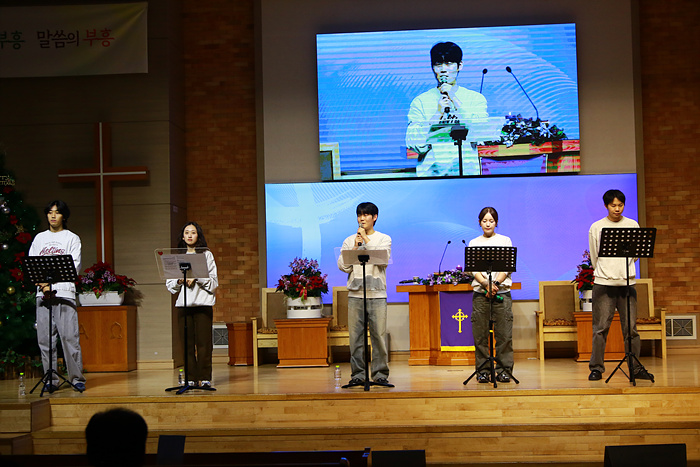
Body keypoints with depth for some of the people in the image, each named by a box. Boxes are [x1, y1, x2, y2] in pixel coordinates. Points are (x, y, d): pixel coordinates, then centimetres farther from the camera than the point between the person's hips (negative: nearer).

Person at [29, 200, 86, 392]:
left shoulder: (72, 238, 7)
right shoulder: (39, 238, 18)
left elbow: (74, 266, -4)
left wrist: (51, 281, -16)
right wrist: (41, 283, -8)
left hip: (64, 292, -4)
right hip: (42, 294, 4)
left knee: (70, 337, -9)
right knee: (45, 339, 2)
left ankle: (77, 378, -4)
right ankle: (51, 379, 8)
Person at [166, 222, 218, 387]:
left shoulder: (206, 255, 7)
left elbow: (214, 282, 0)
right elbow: (170, 284, 12)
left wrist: (197, 277, -12)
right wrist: (180, 280, -7)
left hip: (203, 303, -2)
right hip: (183, 303, 2)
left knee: (203, 341, -5)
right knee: (187, 342, -1)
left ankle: (204, 378, 0)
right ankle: (190, 377, 5)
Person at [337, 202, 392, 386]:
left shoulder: (384, 239, 8)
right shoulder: (349, 241, 12)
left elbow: (383, 261, -9)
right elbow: (343, 266, 2)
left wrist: (367, 241, -6)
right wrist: (356, 247, -7)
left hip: (377, 294, -2)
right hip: (355, 294, 2)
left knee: (379, 335, -4)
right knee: (355, 336, 0)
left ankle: (380, 373, 5)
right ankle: (358, 374, 8)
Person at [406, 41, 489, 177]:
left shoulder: (476, 99, 11)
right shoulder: (420, 102, 8)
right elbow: (414, 145, 0)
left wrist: (455, 100, -5)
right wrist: (438, 114, -10)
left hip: (467, 171, 1)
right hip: (430, 173, 0)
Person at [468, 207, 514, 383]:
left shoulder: (505, 241, 10)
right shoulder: (474, 243, 11)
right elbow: (473, 269, 0)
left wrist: (496, 283, -16)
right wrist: (486, 284, -17)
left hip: (502, 292, -1)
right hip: (480, 293, 1)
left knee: (504, 333, -4)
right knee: (480, 334, -2)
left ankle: (504, 370, 4)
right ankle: (483, 371, 6)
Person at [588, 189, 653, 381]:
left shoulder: (632, 225, 9)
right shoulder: (596, 227, 6)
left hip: (627, 283, 1)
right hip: (603, 284, -1)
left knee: (631, 328, 0)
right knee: (601, 327, -2)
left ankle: (636, 368, 8)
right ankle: (596, 368, 4)